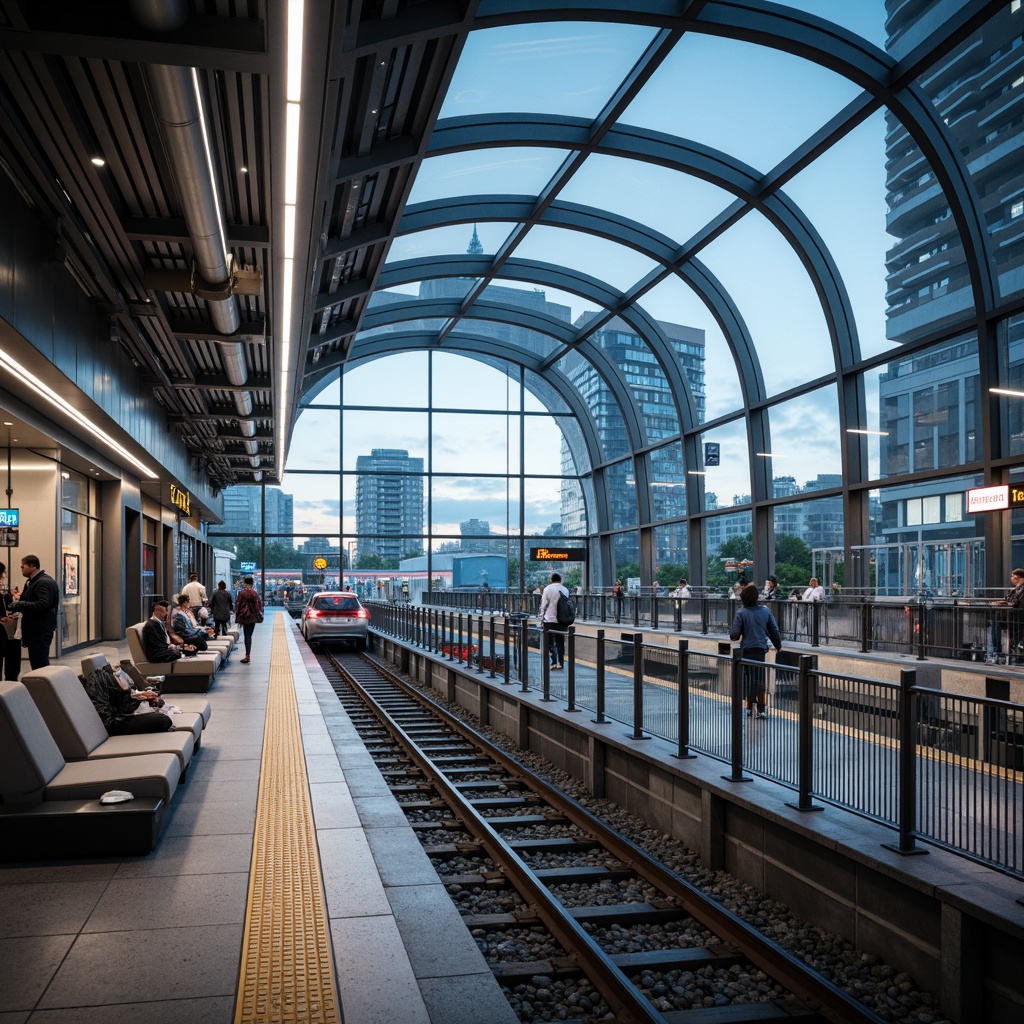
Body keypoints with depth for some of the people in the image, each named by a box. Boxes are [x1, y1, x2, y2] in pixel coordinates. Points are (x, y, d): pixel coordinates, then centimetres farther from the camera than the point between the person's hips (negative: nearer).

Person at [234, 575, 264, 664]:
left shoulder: (241, 593, -7)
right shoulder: (254, 593, -4)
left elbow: (237, 604, -3)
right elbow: (258, 605, -2)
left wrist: (237, 617, 5)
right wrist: (259, 616, 8)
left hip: (244, 616, -1)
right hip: (253, 617, 1)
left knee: (246, 636, 6)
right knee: (249, 635, 8)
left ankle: (247, 656, 3)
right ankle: (247, 655, 7)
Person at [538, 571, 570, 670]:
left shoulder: (548, 589, -5)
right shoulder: (565, 590, 7)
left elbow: (544, 605, -4)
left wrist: (541, 617, 5)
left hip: (550, 619, -3)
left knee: (550, 642, 3)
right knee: (560, 642, 9)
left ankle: (553, 662, -6)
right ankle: (560, 663, 7)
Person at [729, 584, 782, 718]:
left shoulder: (741, 613, -11)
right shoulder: (765, 611, 0)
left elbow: (734, 634, -12)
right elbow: (774, 630, 6)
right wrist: (778, 646, 20)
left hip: (747, 650, -3)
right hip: (762, 649, 3)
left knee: (749, 679, 8)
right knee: (760, 679, 9)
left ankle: (750, 707, 13)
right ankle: (762, 708, 6)